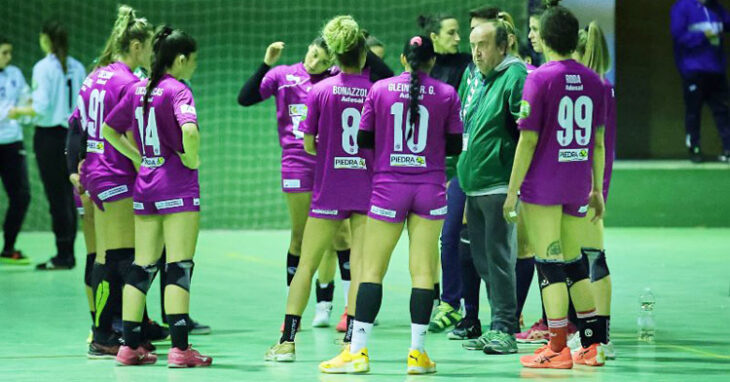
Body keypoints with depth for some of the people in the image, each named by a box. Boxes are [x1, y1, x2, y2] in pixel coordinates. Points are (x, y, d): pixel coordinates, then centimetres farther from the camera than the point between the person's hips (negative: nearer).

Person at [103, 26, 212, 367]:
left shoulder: (137, 89, 9)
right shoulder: (177, 91, -13)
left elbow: (109, 129, 17)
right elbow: (189, 131, -31)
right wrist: (192, 158, -13)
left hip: (145, 186, 7)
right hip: (178, 186, -7)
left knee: (141, 267, 10)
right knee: (179, 267, -5)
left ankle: (130, 346, 11)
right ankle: (179, 349, -7)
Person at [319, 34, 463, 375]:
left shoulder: (380, 89, -1)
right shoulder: (446, 94, -1)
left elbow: (363, 139, 2)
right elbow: (455, 146, 4)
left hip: (388, 186, 0)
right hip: (430, 188, 0)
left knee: (372, 270, 3)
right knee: (423, 272, 3)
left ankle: (357, 351, -1)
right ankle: (418, 353, 2)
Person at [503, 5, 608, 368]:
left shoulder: (540, 78, -9)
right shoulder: (593, 81, 6)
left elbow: (528, 139, -11)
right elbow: (598, 141, 11)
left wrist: (512, 190, -6)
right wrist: (596, 189, 19)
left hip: (542, 186, -5)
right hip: (578, 185, 5)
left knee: (550, 265, -1)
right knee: (574, 263, 14)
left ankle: (557, 349, 0)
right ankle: (592, 345, 13)